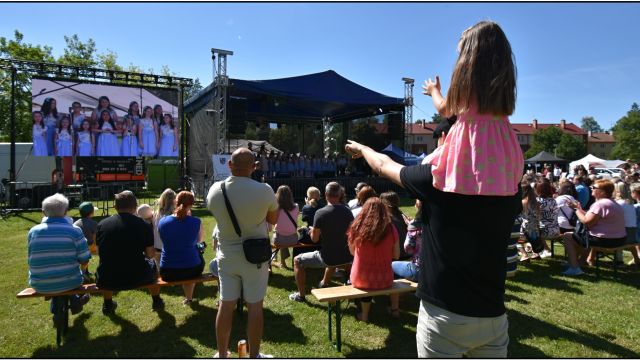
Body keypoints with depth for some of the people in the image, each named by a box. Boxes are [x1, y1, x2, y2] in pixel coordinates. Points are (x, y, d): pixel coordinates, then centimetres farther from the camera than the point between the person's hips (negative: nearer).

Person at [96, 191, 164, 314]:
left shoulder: (101, 224, -3)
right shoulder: (143, 225, -10)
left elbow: (101, 251, 11)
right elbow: (150, 255, -4)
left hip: (107, 281, 2)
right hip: (136, 279, -2)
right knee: (152, 264, 30)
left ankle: (108, 304, 47)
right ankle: (156, 301, 43)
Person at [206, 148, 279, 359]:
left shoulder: (215, 190, -8)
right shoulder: (264, 190, -17)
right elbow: (273, 219, -1)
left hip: (226, 256, 3)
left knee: (226, 305, 13)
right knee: (255, 306, 9)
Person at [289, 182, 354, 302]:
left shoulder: (320, 213, -17)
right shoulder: (347, 211, -2)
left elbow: (314, 239, -9)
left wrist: (312, 230, 11)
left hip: (328, 258, -5)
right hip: (347, 258, 6)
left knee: (297, 261, 16)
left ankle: (301, 295, 20)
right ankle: (323, 284, 54)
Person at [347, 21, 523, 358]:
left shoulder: (437, 175, -19)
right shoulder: (511, 179, -5)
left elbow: (384, 165, 0)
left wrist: (361, 148, 21)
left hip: (445, 316, -4)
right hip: (493, 317, 4)